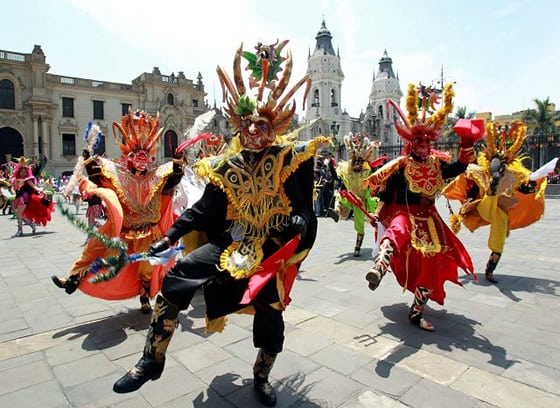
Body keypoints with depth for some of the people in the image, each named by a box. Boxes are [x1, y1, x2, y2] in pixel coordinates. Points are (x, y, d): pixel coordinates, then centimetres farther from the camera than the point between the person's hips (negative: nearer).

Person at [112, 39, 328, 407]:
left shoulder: (291, 159, -5)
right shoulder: (228, 164, 1)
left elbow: (305, 207, -2)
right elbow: (206, 207, 5)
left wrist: (301, 222, -25)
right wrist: (172, 235, -1)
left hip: (272, 250, -1)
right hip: (231, 244, 2)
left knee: (270, 316, 7)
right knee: (175, 281, -11)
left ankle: (262, 378, 38)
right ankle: (152, 361, 9)